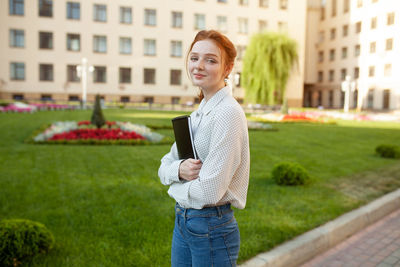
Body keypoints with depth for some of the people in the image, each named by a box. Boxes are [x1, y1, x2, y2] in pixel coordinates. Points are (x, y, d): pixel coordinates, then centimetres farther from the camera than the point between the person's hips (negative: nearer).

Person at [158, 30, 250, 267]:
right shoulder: (198, 113, 7)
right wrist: (180, 170, -14)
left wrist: (179, 184, -6)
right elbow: (164, 167, 8)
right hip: (183, 221, 8)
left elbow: (210, 191, -25)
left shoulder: (228, 113, -20)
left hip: (212, 229, -7)